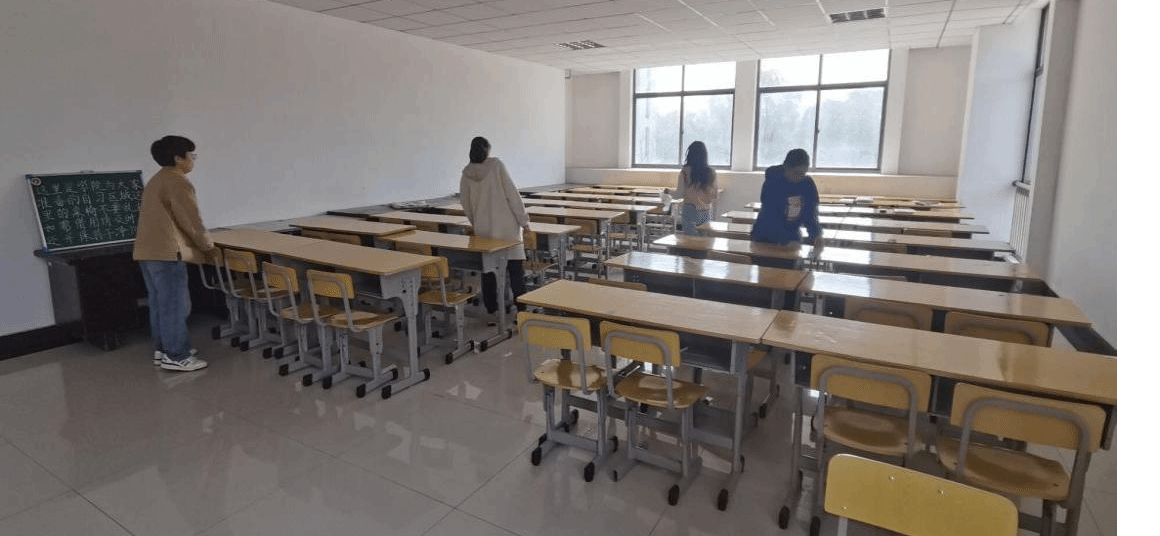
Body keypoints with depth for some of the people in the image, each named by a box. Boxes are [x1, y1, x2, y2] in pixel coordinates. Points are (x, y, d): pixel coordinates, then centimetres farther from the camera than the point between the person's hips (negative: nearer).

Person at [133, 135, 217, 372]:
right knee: (175, 306, -4)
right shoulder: (178, 181, -12)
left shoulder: (156, 181, 20)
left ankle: (162, 349, 25)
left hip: (148, 250, 10)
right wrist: (208, 247, 0)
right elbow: (191, 221, -14)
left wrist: (199, 245, 22)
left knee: (159, 303, 16)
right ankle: (177, 357, 1)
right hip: (166, 252, -10)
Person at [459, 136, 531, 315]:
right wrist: (523, 219, -5)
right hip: (506, 226, -3)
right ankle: (520, 305, 7)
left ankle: (491, 306, 16)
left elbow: (465, 202, 10)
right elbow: (511, 193, -10)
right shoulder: (496, 164, -8)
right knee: (515, 266, 5)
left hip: (483, 228, 3)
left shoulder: (466, 173, 3)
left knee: (487, 267, 11)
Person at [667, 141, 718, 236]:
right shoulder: (712, 173, 0)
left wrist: (668, 192, 13)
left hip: (689, 211, -2)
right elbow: (715, 197, 5)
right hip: (706, 213, 2)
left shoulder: (685, 172, -6)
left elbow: (680, 194, -6)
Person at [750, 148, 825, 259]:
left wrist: (816, 235, -24)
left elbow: (810, 215, -4)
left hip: (792, 238, 4)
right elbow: (770, 218, -26)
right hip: (765, 238, -4)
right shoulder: (772, 184, -20)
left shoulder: (808, 185, -4)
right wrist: (785, 241, -38)